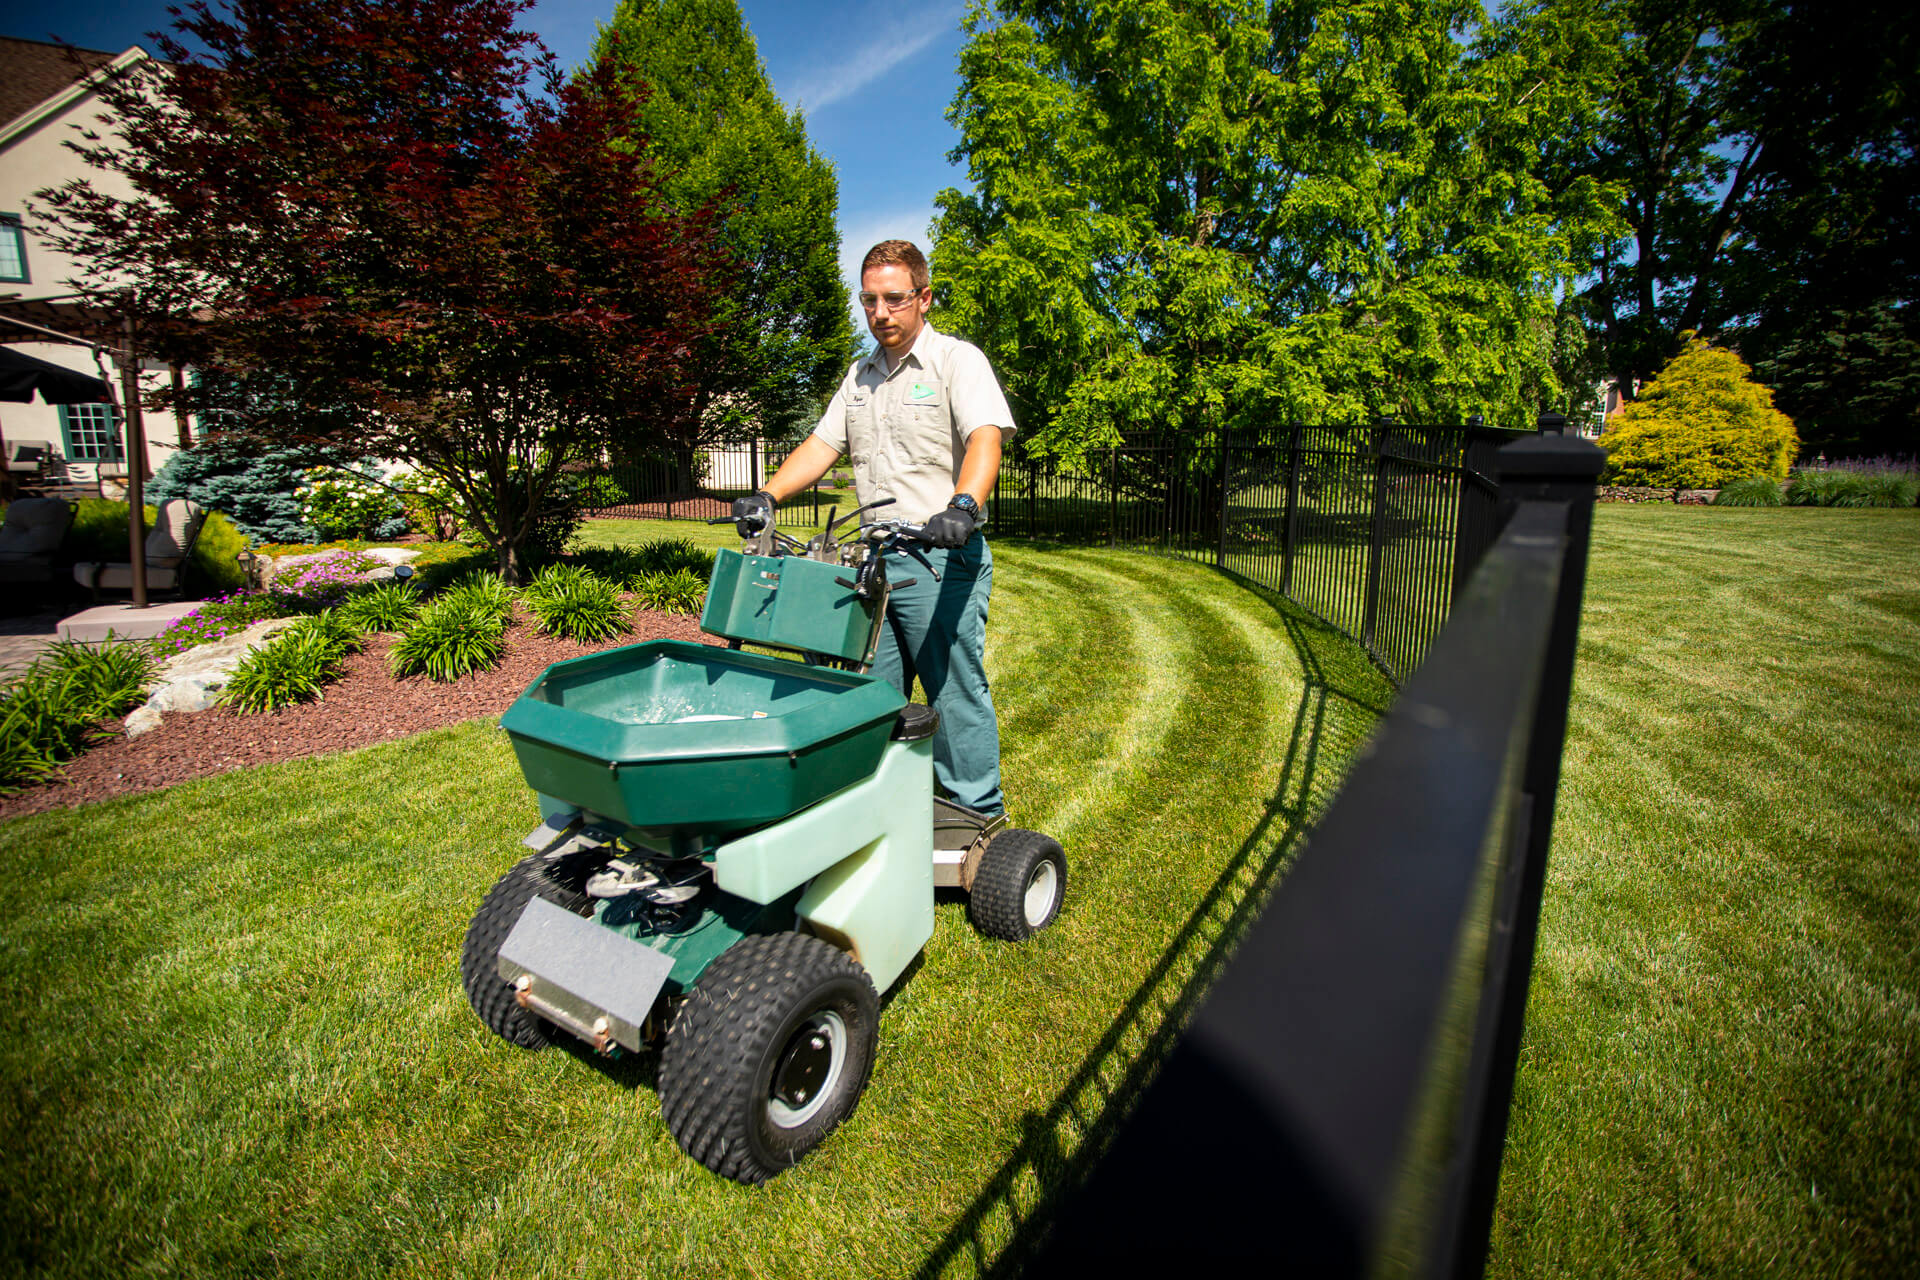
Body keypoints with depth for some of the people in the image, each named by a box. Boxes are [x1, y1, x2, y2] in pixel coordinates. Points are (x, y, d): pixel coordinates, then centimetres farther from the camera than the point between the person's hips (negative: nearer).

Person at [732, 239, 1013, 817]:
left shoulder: (958, 360, -3)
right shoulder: (860, 374, 19)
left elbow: (986, 439, -20)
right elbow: (822, 445, 15)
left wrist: (962, 506, -39)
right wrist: (768, 496, -1)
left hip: (941, 558, -7)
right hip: (873, 558, 7)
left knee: (956, 691, -2)